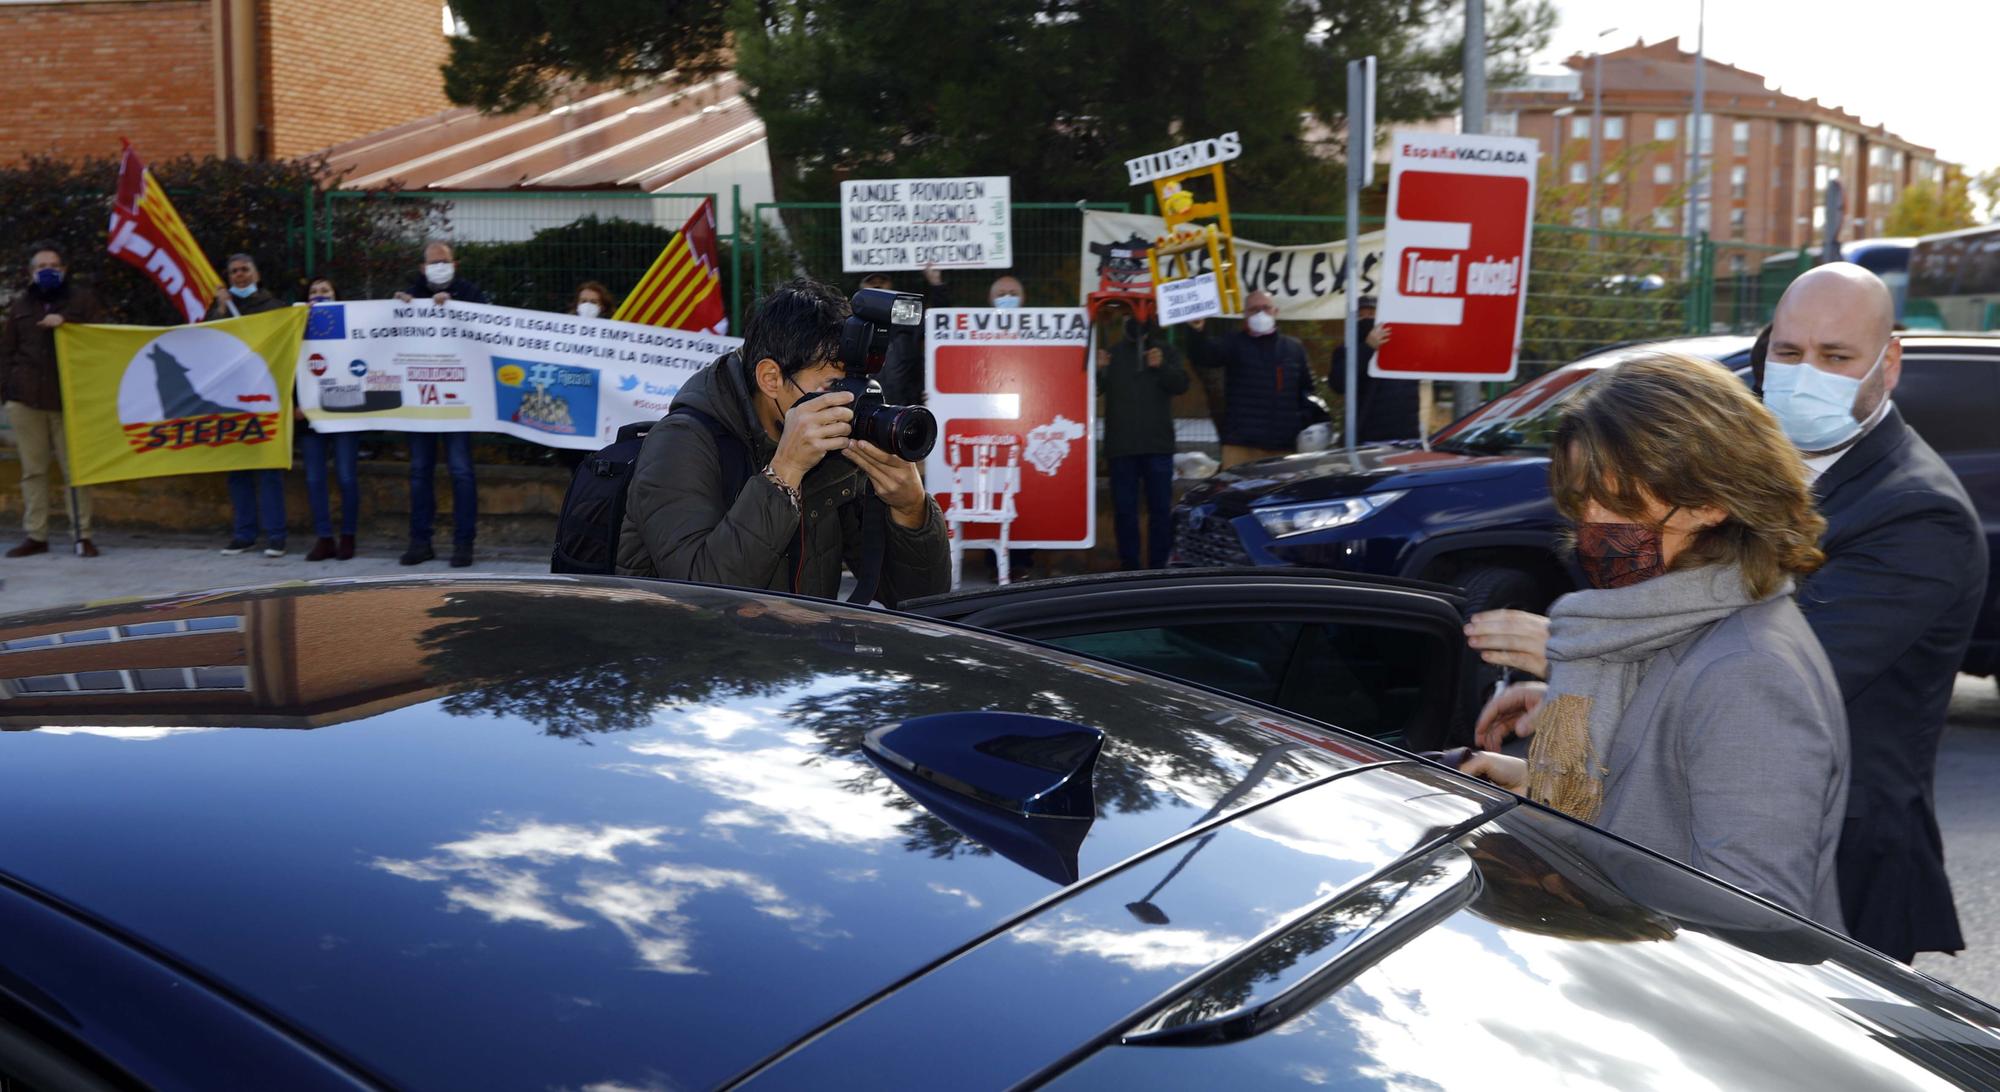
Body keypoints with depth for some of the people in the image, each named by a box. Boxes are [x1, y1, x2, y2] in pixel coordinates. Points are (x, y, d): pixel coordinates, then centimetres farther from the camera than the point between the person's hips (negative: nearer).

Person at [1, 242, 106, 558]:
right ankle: (35, 535, 6)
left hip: (69, 398, -2)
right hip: (26, 398, 2)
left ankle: (82, 535, 0)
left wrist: (66, 321, -12)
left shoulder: (82, 298, 9)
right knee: (33, 469, 3)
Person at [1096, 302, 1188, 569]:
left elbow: (1181, 385, -1)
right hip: (1121, 445, 0)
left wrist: (1162, 367, -19)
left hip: (1157, 445, 0)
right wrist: (1098, 371, -17)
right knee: (1124, 509, 2)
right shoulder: (1112, 354, 10)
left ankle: (1158, 566, 5)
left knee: (1160, 507, 0)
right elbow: (1093, 390, 3)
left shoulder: (1165, 351, 10)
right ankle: (1128, 565, 7)